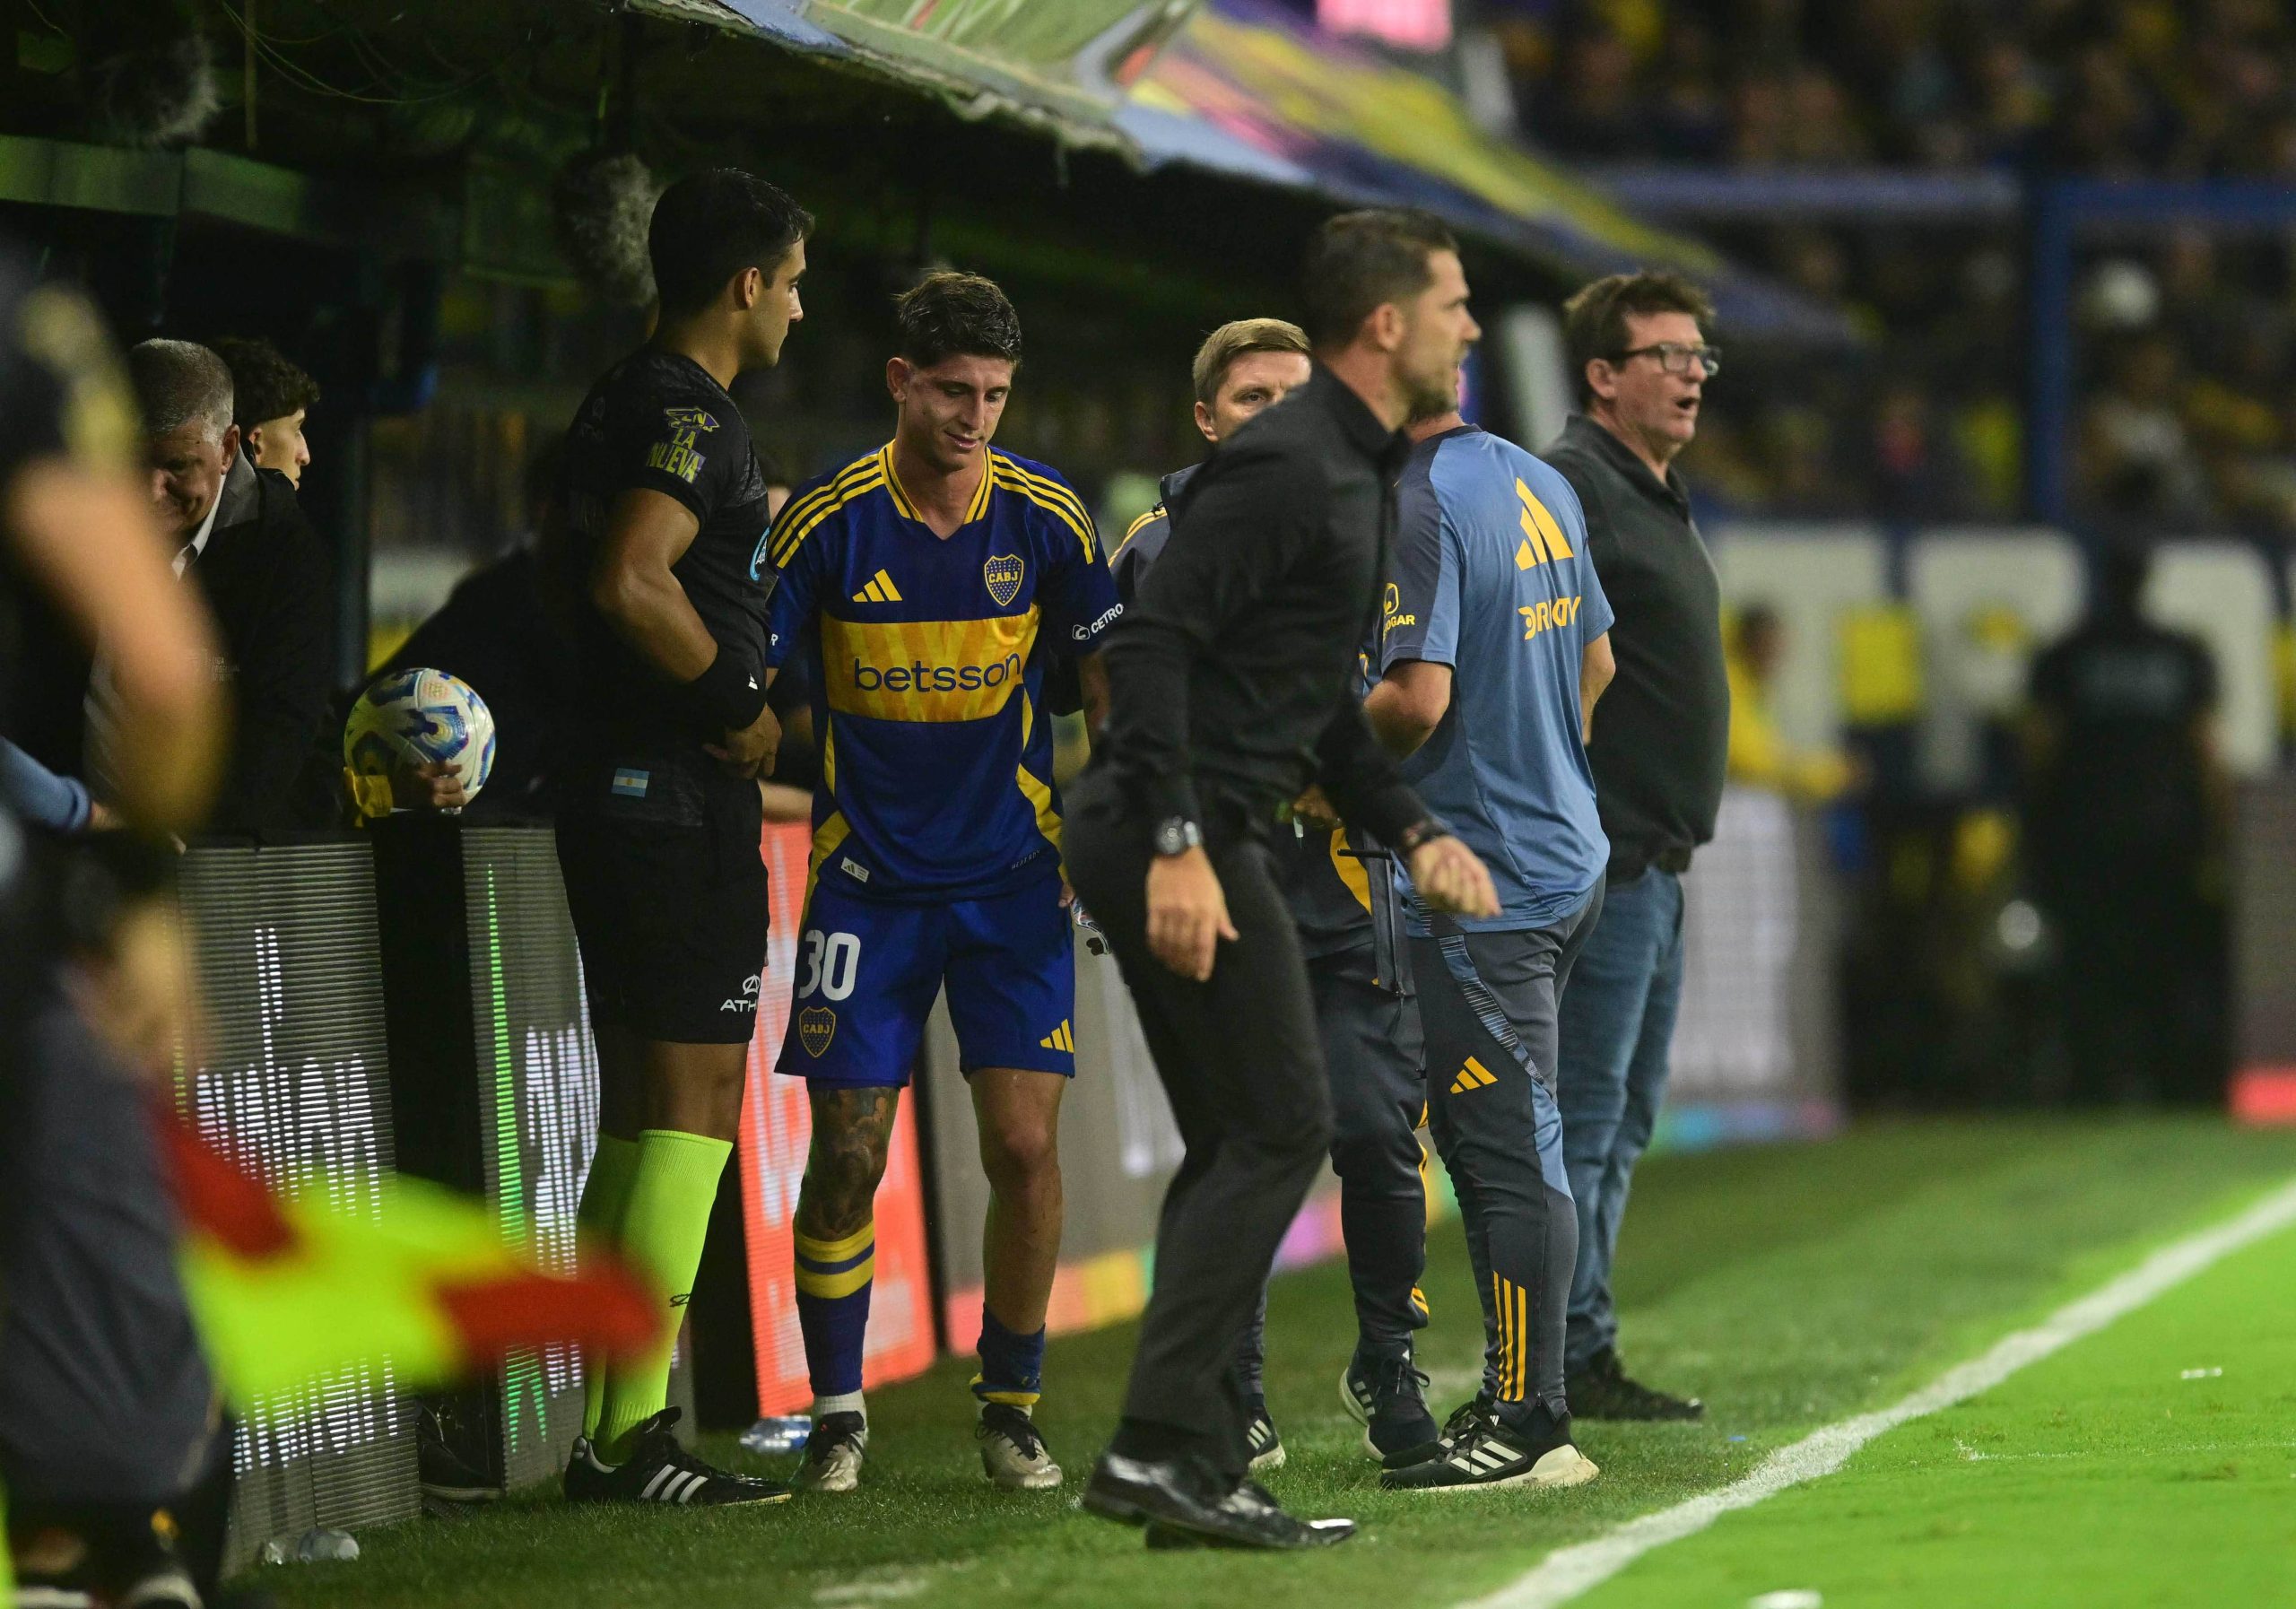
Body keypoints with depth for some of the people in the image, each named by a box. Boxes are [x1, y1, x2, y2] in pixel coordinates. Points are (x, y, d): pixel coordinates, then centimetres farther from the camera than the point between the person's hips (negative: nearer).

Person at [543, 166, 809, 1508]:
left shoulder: (624, 404, 17)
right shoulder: (692, 415, -14)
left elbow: (571, 574, 27)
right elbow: (629, 583, -26)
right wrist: (739, 706, -15)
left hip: (613, 786, 10)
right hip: (680, 797, -10)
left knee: (643, 1106, 13)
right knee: (694, 1099, -10)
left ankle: (613, 1431, 15)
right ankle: (636, 1436, -13)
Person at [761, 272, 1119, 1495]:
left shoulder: (1046, 515, -4)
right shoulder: (825, 523, -8)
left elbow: (1106, 683, 5)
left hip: (1013, 876, 1)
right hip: (866, 876, -1)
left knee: (1024, 1144, -6)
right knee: (847, 1153, -3)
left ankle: (1009, 1409, 9)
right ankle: (836, 1412, 11)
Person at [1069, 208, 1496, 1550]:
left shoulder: (1363, 477, 19)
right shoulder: (1286, 466, -14)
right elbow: (1153, 642, -22)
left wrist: (1415, 834, 16)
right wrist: (1177, 846, -27)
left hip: (1210, 834, 11)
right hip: (1177, 840, -11)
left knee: (1239, 1142, 10)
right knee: (1279, 1125, -12)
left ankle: (1202, 1471, 11)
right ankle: (1160, 1444, -14)